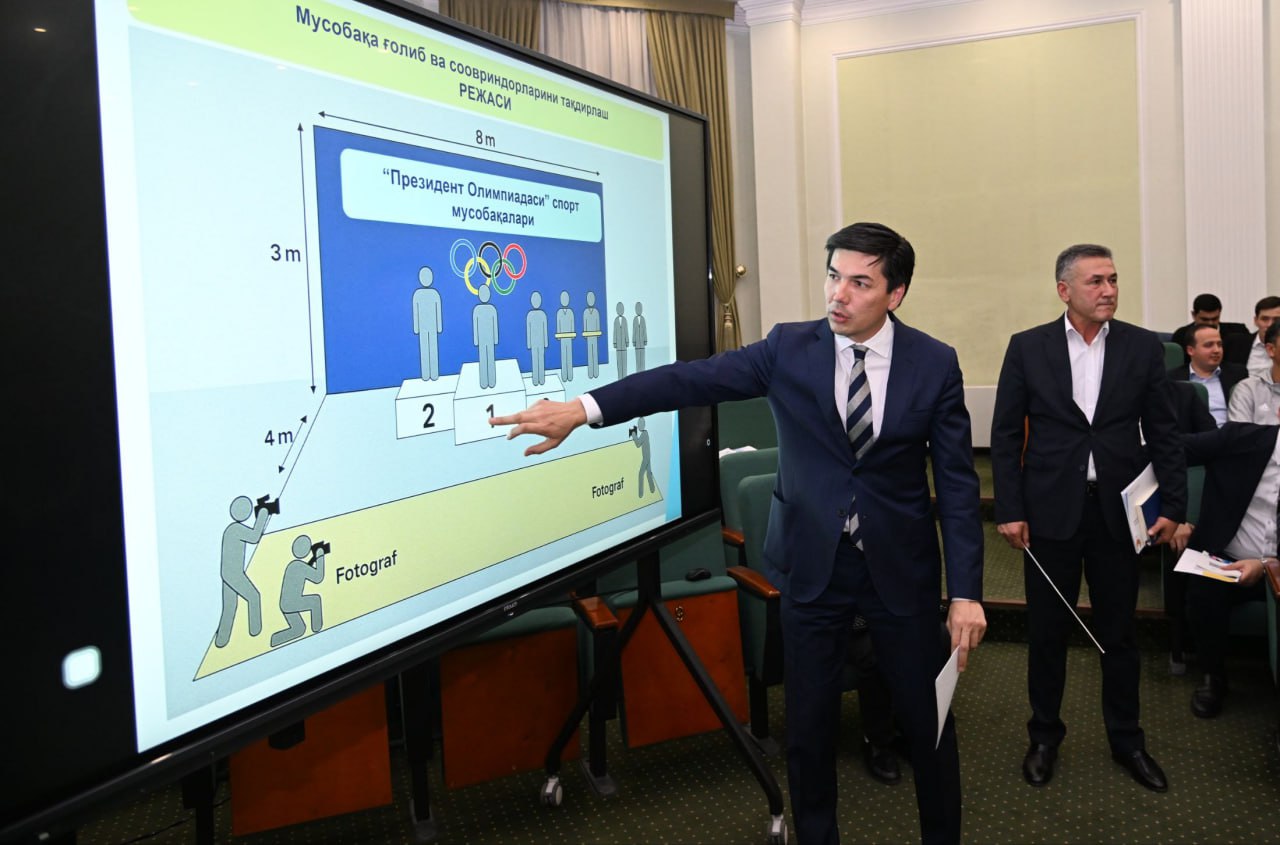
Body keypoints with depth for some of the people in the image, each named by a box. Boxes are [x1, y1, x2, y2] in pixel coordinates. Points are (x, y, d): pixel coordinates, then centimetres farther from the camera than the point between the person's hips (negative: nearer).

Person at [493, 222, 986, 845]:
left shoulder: (935, 363, -5)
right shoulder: (789, 348, -5)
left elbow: (957, 483, -4)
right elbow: (691, 379, -15)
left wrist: (966, 592, -9)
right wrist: (584, 408, -27)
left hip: (901, 567, 0)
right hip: (811, 564, 1)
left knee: (926, 718, 12)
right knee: (808, 723, 10)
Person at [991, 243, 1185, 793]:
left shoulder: (1143, 347, 2)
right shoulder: (1028, 348, -2)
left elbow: (1163, 433, 4)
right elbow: (1005, 435, -1)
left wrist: (1172, 505, -2)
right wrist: (1009, 510, -7)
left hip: (1118, 512, 1)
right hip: (1050, 513, -1)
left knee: (1119, 632, 13)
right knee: (1047, 632, 10)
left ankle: (1126, 738, 31)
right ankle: (1045, 736, 27)